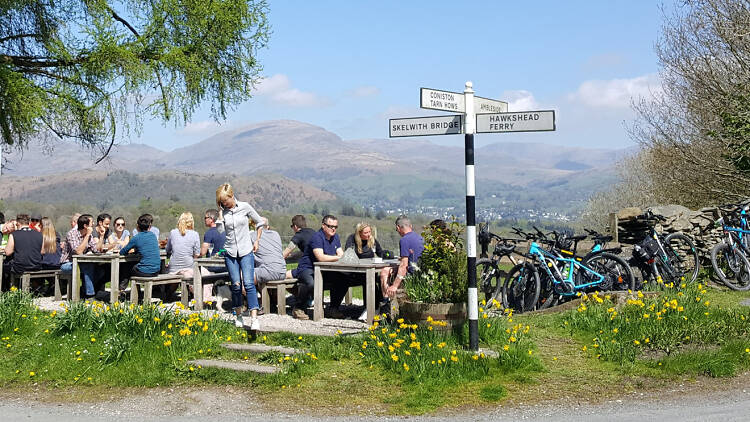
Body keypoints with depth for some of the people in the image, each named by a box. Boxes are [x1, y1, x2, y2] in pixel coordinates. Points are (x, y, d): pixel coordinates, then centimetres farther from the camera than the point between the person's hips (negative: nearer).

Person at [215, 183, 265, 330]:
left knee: (248, 283, -13)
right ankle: (238, 315, 20)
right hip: (230, 253, 2)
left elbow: (259, 223, 11)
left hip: (246, 252, -2)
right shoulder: (223, 211, 3)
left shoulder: (245, 207, -2)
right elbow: (220, 230, -7)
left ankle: (254, 318, -18)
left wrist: (257, 241, 8)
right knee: (236, 285, 3)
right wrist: (220, 212, -8)